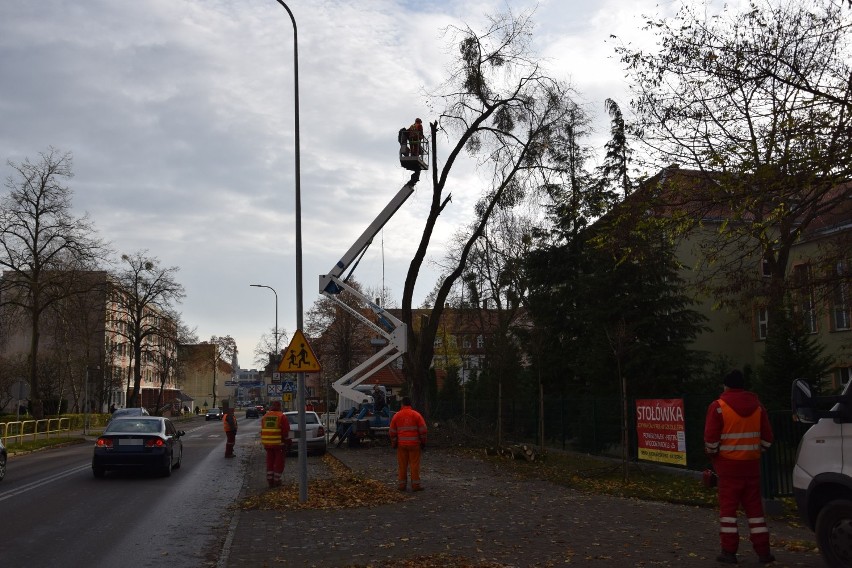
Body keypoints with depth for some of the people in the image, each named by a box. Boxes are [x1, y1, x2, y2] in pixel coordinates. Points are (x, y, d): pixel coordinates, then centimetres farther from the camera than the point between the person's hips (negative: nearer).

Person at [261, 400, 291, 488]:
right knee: (279, 462, 4)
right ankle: (276, 480, 4)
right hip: (279, 443, -5)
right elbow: (286, 431, -11)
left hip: (267, 443, 5)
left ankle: (269, 480, 12)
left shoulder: (265, 416, 9)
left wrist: (263, 443, 20)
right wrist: (288, 441, -1)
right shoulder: (282, 417, -9)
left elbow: (262, 431, 14)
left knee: (270, 461, 12)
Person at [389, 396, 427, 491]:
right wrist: (423, 442, 7)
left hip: (401, 444, 2)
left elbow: (392, 432, 5)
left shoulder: (397, 416, 2)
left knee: (402, 465, 8)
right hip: (414, 444, -1)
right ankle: (415, 485, 1)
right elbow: (423, 430, -4)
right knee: (415, 464, 2)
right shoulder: (416, 415, -3)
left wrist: (394, 443, 16)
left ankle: (402, 485, 11)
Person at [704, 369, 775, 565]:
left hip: (728, 463, -4)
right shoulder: (757, 406, 8)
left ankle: (729, 551, 1)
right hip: (751, 463, 4)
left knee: (728, 506, 2)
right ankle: (763, 551, 11)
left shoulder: (718, 406, -8)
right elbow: (767, 438, 9)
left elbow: (711, 439, -10)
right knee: (754, 506, 11)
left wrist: (713, 455, 7)